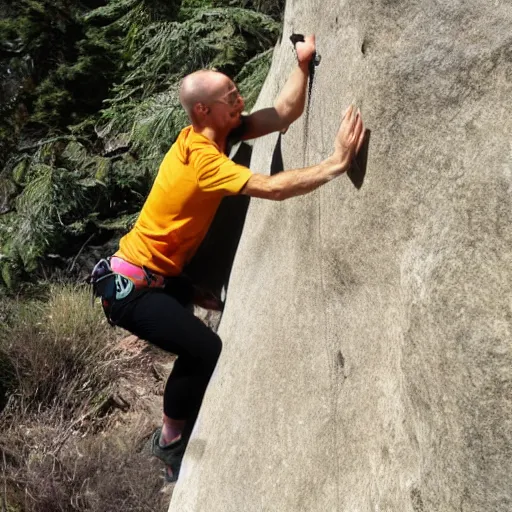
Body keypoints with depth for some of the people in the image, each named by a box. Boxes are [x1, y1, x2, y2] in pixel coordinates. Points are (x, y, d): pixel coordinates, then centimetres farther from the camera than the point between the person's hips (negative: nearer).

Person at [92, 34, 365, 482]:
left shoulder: (211, 133, 2)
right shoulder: (202, 158, -26)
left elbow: (285, 113, 0)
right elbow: (273, 188, -37)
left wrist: (303, 62, -9)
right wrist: (337, 163, -38)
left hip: (158, 276, 10)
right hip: (132, 287, -10)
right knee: (205, 350, -16)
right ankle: (172, 442, 6)